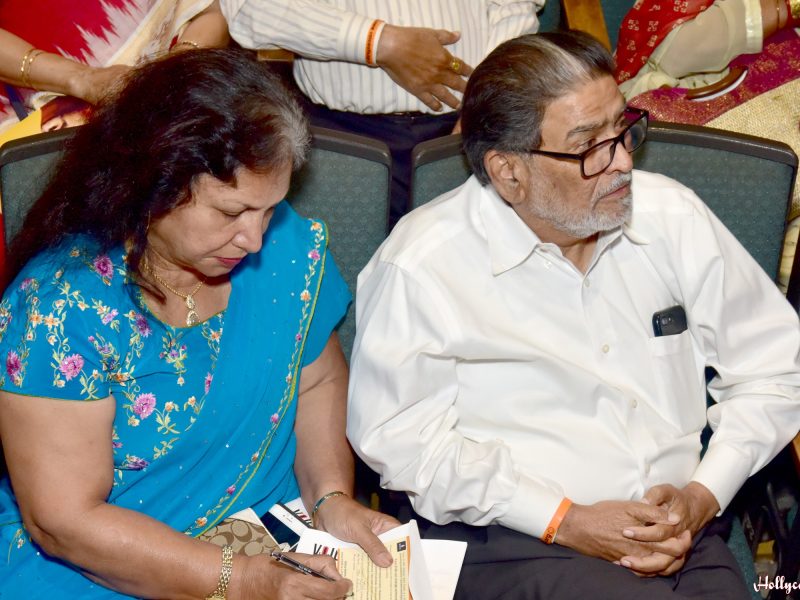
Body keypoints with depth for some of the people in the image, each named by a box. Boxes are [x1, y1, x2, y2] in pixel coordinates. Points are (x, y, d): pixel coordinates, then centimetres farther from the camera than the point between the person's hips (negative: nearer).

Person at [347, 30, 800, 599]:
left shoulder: (673, 217, 6)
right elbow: (401, 438, -8)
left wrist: (702, 497, -1)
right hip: (511, 543, -4)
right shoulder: (421, 268, -8)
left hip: (678, 530, 5)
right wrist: (565, 522, -11)